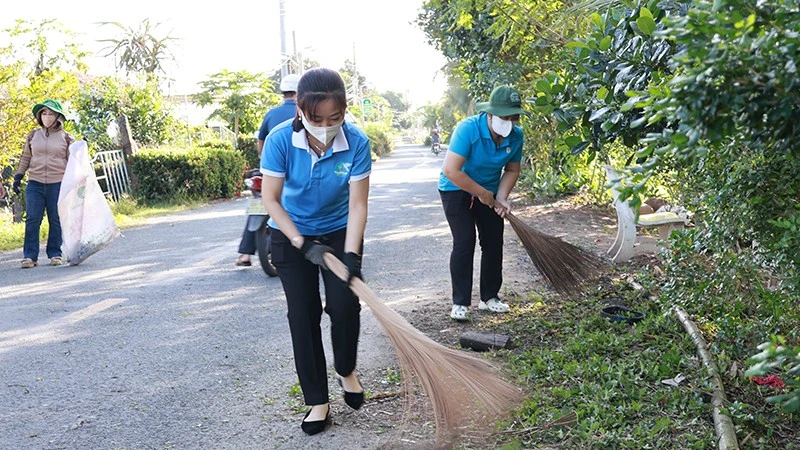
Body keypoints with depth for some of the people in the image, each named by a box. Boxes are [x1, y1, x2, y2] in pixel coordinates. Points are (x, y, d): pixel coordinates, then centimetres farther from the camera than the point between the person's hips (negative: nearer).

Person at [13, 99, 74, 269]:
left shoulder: (66, 137, 5)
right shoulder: (33, 136, 11)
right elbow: (25, 158, 16)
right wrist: (18, 177, 10)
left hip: (58, 184, -1)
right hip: (35, 183, 2)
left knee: (56, 220, 3)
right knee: (32, 220, -2)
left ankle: (55, 254, 12)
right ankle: (30, 256, 2)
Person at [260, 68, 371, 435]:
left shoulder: (356, 143, -24)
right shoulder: (280, 140, -25)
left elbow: (358, 205, -21)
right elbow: (270, 199, -17)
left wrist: (350, 255, -30)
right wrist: (303, 244, -22)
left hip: (340, 233, 0)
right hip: (291, 235, 0)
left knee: (344, 304, -11)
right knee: (302, 314, -1)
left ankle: (346, 371, 20)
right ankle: (317, 401, 11)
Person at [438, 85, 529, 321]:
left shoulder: (516, 136, -14)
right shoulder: (468, 129, -31)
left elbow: (512, 170, 0)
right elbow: (451, 171, -34)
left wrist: (501, 198, -16)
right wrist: (483, 193, -27)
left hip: (489, 192, 6)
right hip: (457, 190, -5)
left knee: (494, 243, 5)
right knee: (464, 242, -13)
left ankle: (489, 297, 20)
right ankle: (460, 302, -3)